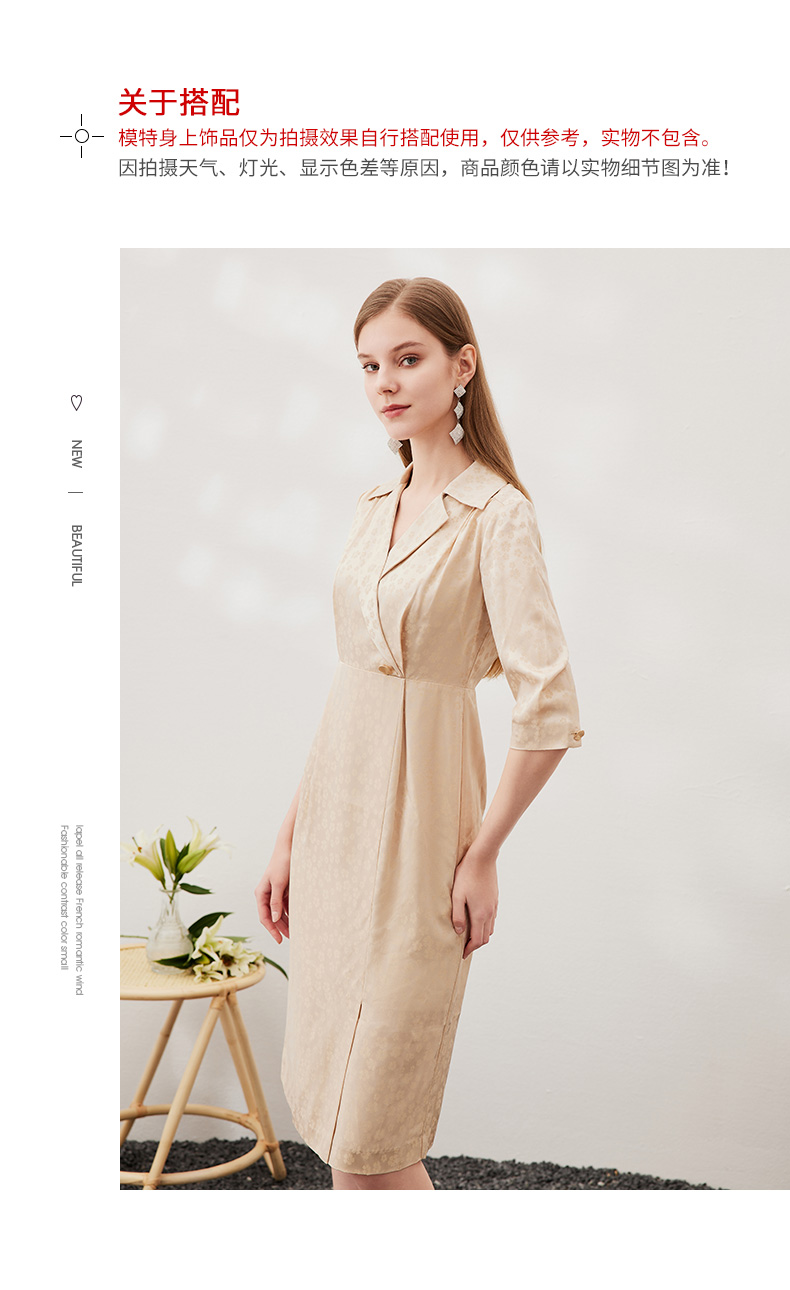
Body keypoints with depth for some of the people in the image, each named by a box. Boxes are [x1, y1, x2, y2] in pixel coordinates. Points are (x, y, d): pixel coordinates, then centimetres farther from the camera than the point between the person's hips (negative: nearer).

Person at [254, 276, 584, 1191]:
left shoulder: (496, 513, -11)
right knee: (325, 1092, 15)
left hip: (418, 813, -7)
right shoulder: (376, 506, 10)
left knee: (367, 1136, 0)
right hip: (341, 808, 7)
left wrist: (482, 856, -10)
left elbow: (550, 711, -16)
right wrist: (290, 834, 13)